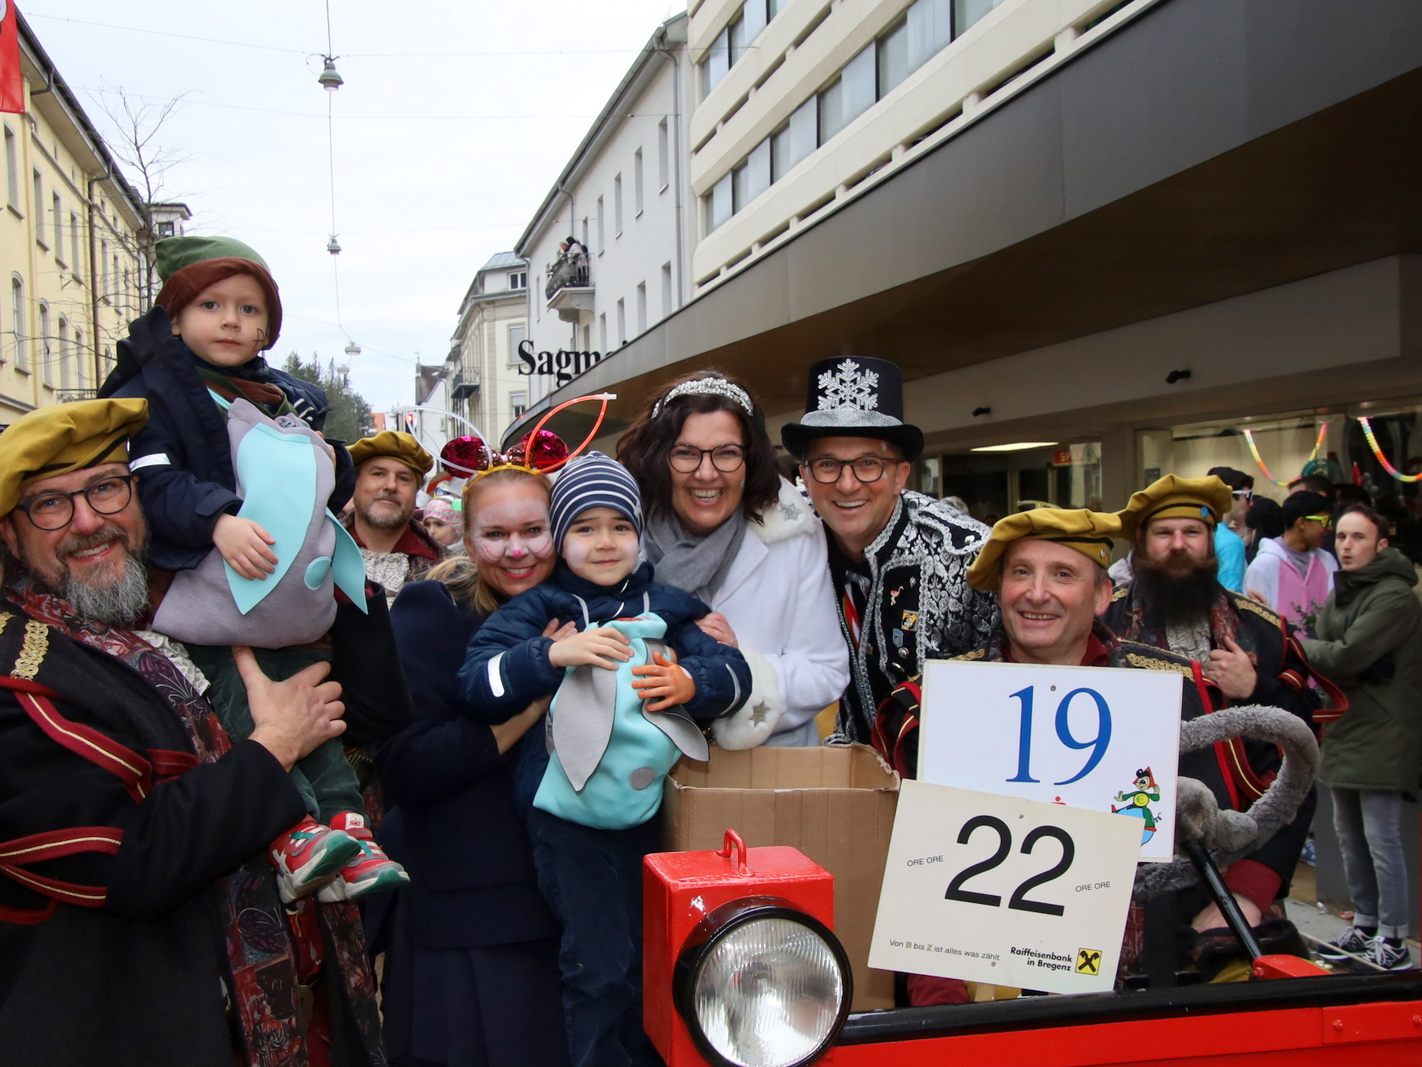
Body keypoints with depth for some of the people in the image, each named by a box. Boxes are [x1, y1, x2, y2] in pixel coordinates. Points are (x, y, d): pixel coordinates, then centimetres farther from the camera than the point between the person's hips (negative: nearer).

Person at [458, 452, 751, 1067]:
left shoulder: (665, 606, 7)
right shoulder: (538, 610, -4)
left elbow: (734, 672, 5)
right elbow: (475, 686, -14)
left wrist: (692, 682, -16)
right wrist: (554, 653, -25)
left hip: (649, 807, 4)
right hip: (569, 816, -4)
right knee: (600, 968, 2)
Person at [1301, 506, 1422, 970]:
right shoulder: (1340, 593, 14)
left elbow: (1344, 656, -22)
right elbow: (1326, 659, 8)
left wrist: (1299, 644, -7)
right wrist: (1359, 672, -12)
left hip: (1382, 734, -8)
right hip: (1345, 729, 9)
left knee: (1381, 838, -6)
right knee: (1349, 836, 15)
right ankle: (1365, 924, 27)